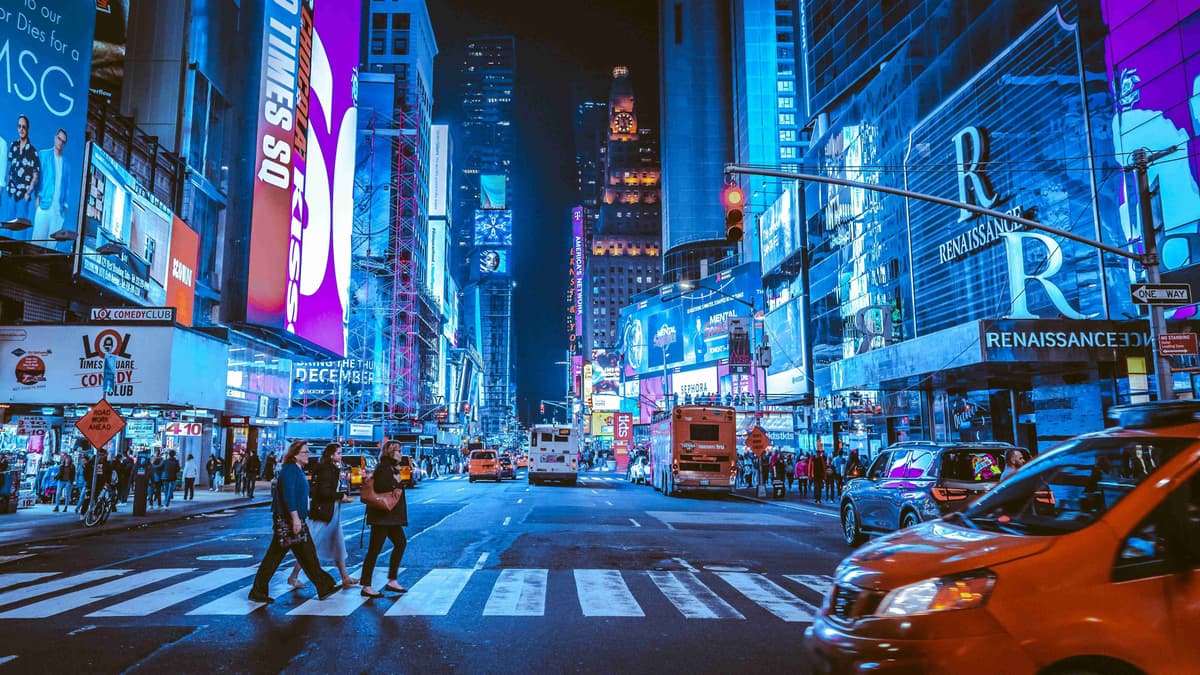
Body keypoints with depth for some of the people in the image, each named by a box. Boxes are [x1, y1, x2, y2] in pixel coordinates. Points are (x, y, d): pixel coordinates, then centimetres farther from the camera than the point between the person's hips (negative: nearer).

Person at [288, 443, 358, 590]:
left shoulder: (333, 469, 12)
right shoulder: (325, 470, -16)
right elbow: (324, 492, -24)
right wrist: (341, 495, -14)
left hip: (332, 514, 10)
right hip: (322, 513, -10)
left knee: (338, 546, 10)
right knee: (311, 546, -1)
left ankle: (345, 578, 14)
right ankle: (293, 577, 12)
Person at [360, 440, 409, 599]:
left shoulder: (391, 467, 16)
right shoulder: (384, 467, -14)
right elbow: (380, 486, -28)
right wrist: (395, 481, -14)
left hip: (391, 515, 10)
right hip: (381, 515, -10)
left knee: (400, 543, 13)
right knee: (375, 549, -6)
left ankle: (391, 581, 19)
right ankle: (366, 587, -1)